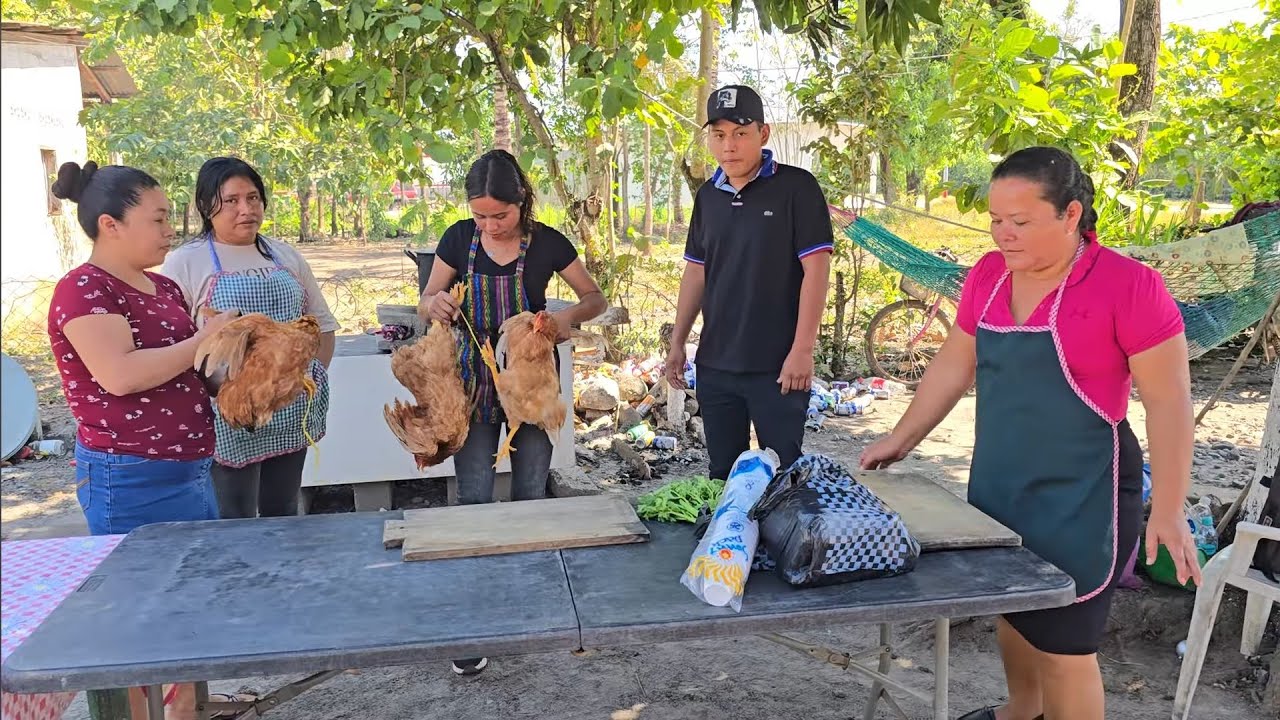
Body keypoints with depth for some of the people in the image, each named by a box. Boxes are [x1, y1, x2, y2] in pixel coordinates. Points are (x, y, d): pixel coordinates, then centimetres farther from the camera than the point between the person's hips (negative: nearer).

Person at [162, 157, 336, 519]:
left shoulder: (287, 257, 12)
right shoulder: (185, 263, -2)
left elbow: (322, 323, 17)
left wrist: (316, 377, 6)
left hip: (292, 414, 5)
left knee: (284, 516, 14)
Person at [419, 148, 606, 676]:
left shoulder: (546, 242, -9)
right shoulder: (460, 238, -5)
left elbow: (596, 298, -1)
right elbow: (427, 301, 4)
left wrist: (571, 316, -24)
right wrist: (434, 305, -21)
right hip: (475, 377, 1)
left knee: (530, 494, 9)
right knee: (474, 498, -1)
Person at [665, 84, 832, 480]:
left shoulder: (796, 187, -8)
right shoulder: (707, 195, 9)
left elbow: (816, 269, -11)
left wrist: (802, 350, -15)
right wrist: (677, 342, 10)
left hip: (777, 366, -5)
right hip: (714, 364, 5)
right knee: (723, 475, 14)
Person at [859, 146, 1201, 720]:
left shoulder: (1129, 286, -16)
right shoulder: (988, 275, 2)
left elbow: (1168, 402, -13)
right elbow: (952, 366, 11)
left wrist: (1167, 511, -15)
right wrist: (900, 440, 11)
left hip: (1078, 497, -6)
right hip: (996, 483, 6)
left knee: (1061, 641, 4)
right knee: (1010, 610, 21)